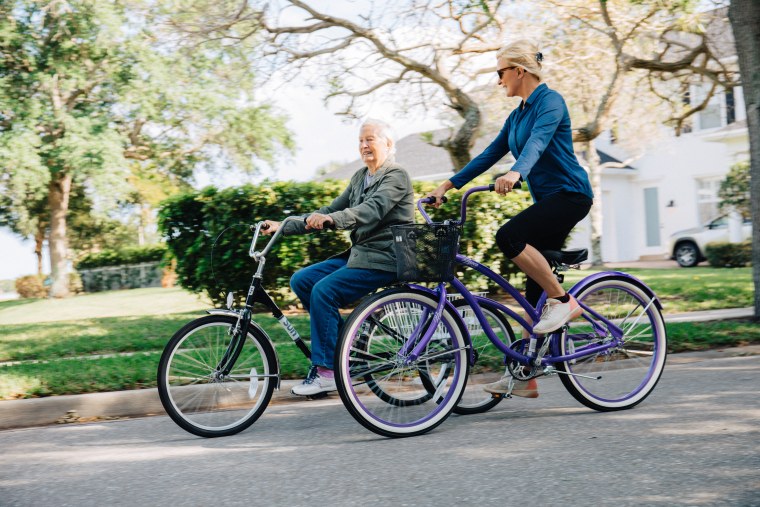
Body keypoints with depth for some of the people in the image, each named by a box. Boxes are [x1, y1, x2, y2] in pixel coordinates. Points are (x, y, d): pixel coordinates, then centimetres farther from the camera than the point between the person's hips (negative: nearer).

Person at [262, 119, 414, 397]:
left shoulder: (396, 176, -9)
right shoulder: (360, 176, 17)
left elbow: (373, 209, -27)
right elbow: (333, 210, 13)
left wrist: (331, 219, -44)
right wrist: (284, 227, 4)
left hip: (383, 259, -9)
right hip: (358, 253, 9)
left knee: (323, 290, -25)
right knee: (301, 280, -2)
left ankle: (326, 371, -17)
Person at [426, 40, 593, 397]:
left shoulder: (550, 101, -10)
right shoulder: (518, 114, 16)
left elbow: (538, 140, -29)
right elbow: (490, 154, 16)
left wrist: (516, 173, -47)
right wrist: (448, 185, 10)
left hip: (569, 193, -9)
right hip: (547, 199, 9)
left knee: (509, 237, -29)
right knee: (536, 289, 5)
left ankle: (563, 301, -14)